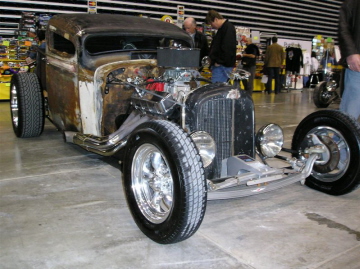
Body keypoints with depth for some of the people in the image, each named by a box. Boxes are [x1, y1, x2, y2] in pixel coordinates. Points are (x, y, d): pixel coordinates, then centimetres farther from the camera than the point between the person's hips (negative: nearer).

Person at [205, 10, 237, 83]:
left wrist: (219, 62, -18)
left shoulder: (228, 28, -12)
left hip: (223, 66, -10)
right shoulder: (222, 28, 20)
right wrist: (213, 60, 16)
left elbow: (227, 48, -23)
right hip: (220, 66, 10)